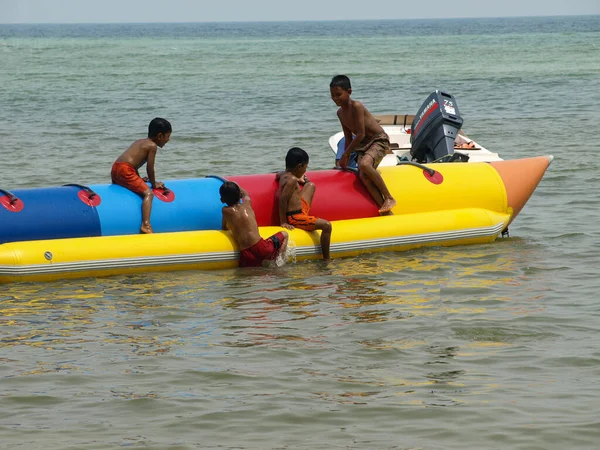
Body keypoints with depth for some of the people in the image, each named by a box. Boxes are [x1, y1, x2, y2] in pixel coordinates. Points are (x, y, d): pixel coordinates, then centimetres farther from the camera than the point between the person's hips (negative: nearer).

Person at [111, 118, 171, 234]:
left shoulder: (139, 142, 24)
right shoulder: (152, 146, -1)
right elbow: (150, 168, -2)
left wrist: (139, 179, 29)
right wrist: (154, 184, 11)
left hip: (115, 169, 9)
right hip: (125, 171, -9)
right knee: (148, 193, -15)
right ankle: (146, 225, -32)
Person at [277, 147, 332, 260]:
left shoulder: (284, 174, 5)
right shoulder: (292, 180, -24)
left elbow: (278, 175, 31)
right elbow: (282, 200, -29)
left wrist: (299, 179, 25)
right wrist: (283, 222, -25)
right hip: (295, 218, -11)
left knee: (310, 185, 28)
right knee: (326, 225, -26)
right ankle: (326, 259, -21)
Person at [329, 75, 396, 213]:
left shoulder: (356, 107, -19)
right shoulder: (340, 113, 7)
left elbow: (360, 134, -20)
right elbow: (348, 137, 18)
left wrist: (345, 155, -14)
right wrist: (346, 158, 15)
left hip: (379, 141, -7)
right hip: (363, 145, 7)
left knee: (364, 164, -36)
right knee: (363, 176, -20)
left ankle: (388, 197, -24)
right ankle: (385, 211, -24)